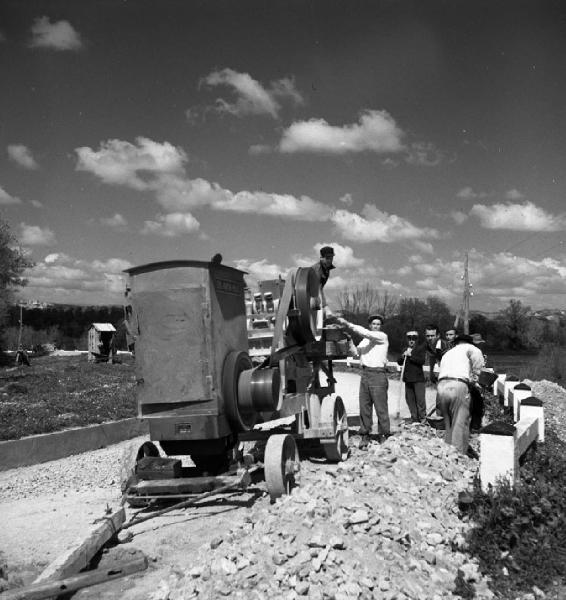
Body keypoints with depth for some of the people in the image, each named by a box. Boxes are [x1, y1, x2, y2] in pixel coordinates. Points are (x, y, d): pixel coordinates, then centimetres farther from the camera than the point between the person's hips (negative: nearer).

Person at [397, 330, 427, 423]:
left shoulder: (420, 348, 1)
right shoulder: (405, 349, 16)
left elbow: (422, 361, -13)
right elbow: (399, 362, 12)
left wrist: (411, 355, -16)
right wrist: (403, 356, -7)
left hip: (418, 378, -5)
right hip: (408, 378, 5)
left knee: (420, 398, -7)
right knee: (410, 399, 7)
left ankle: (422, 418, 2)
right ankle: (414, 418, 14)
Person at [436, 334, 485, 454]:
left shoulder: (446, 354, 35)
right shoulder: (468, 347, 17)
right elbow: (477, 355, -6)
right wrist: (475, 376, 0)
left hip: (441, 387, 5)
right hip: (458, 386, -5)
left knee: (448, 425, 15)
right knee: (460, 425, -3)